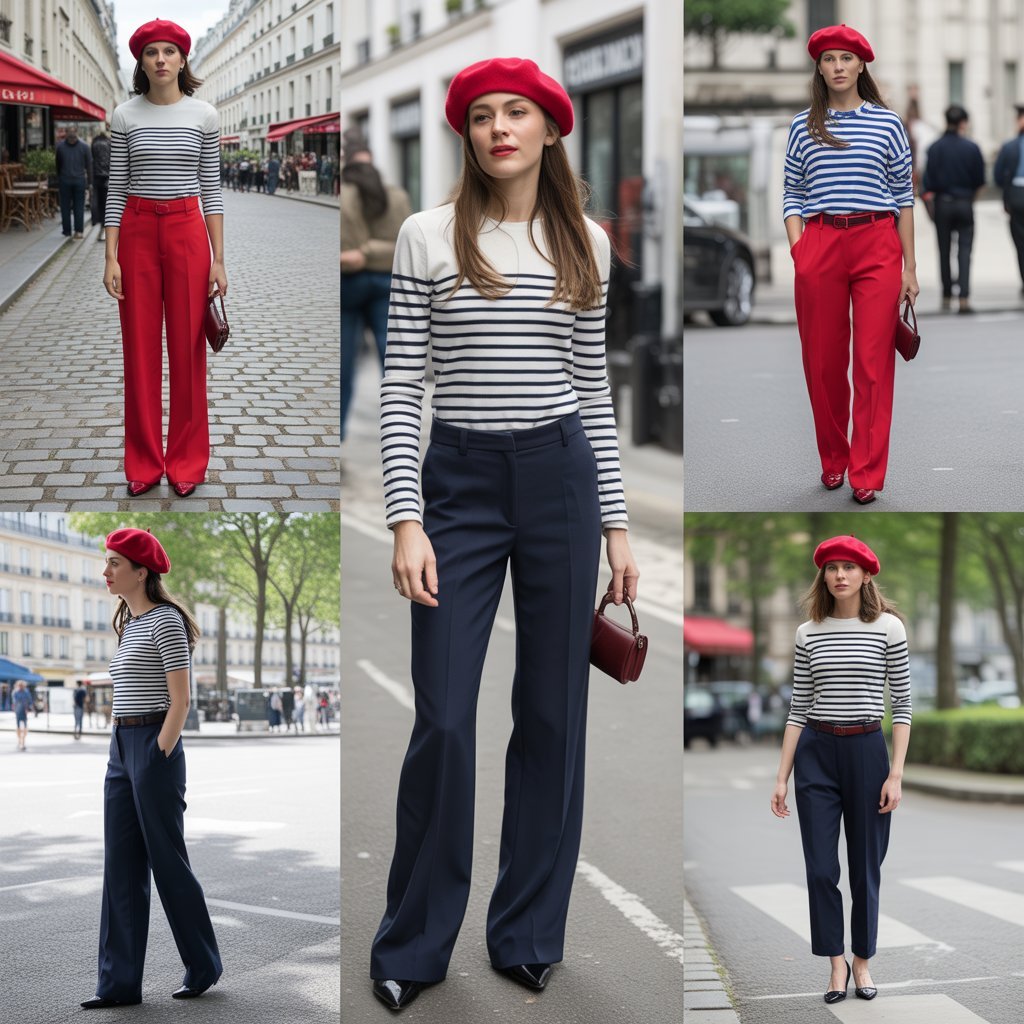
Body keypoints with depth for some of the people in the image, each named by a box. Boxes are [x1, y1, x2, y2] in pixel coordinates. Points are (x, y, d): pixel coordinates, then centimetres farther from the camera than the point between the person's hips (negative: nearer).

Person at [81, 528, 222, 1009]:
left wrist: (158, 757, -16)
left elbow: (179, 701, -14)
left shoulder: (165, 620, -11)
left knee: (168, 861, 0)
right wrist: (125, 754, 14)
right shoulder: (128, 623, 16)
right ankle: (119, 983, 8)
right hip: (121, 750, 9)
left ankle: (204, 966, 14)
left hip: (154, 746, -9)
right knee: (121, 867, 6)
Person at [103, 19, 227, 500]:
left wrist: (219, 259, -2)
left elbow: (211, 188, 3)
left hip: (187, 230, -1)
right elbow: (116, 188, 3)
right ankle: (144, 461, 14)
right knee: (140, 348, 4)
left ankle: (186, 460, 13)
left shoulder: (204, 115, 1)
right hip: (137, 231, 1)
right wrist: (111, 257, -3)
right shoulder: (125, 116, 2)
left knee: (187, 347, 3)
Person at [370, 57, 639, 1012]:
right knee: (442, 720, -3)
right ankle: (413, 946, 13)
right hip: (460, 479, -2)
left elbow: (594, 388, 10)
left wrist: (616, 523, 8)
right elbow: (400, 387, -3)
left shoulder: (584, 242, 6)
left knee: (553, 713, 8)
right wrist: (406, 522, -11)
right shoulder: (428, 236, -2)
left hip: (561, 478, 3)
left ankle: (528, 934, 22)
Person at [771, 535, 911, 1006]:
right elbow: (799, 708, 6)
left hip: (867, 751, -1)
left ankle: (863, 962, 24)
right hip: (816, 754, 2)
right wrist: (782, 777, 3)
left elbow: (902, 705, -1)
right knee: (821, 868, 0)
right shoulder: (808, 633, 3)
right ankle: (836, 964, 14)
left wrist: (896, 774, -8)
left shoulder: (889, 627, -3)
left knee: (865, 865, 8)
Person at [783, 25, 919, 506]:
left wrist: (909, 267, 5)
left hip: (877, 244, -1)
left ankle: (866, 473, 1)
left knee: (873, 362, -4)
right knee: (822, 361, 7)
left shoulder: (887, 124, 6)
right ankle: (832, 461, 24)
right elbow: (792, 194, 11)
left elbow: (904, 196, 8)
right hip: (819, 245, 1)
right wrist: (798, 251, -3)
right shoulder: (803, 126, 9)